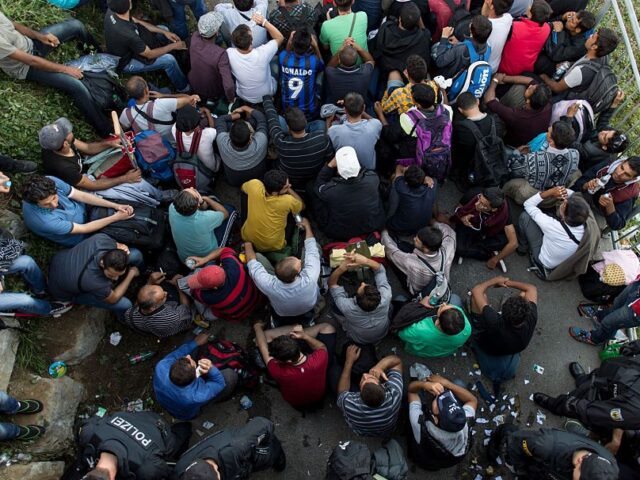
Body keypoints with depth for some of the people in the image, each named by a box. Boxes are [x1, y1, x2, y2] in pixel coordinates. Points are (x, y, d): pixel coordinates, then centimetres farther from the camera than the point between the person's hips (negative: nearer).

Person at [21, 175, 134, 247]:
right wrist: (116, 217, -27)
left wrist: (115, 206, -20)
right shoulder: (43, 220, -40)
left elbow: (82, 196, -14)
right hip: (79, 236, -5)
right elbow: (83, 229, -29)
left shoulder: (50, 182, -27)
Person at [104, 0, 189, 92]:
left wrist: (164, 32, -7)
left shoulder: (111, 11, -20)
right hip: (125, 63, -8)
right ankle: (183, 88, 12)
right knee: (169, 60, -16)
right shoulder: (128, 34, -43)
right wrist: (173, 46, -14)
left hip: (125, 48, 8)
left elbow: (137, 22, -2)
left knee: (163, 29, 8)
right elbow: (149, 54, -26)